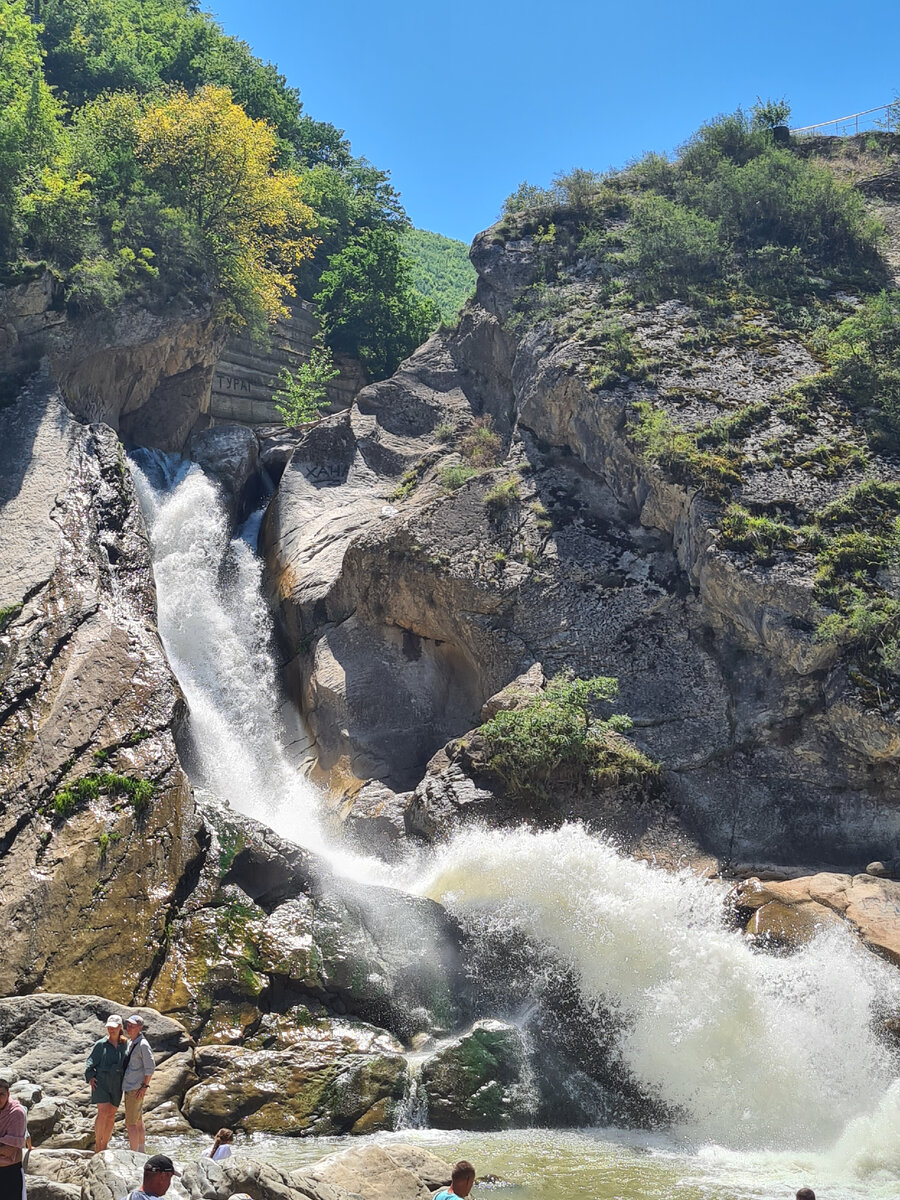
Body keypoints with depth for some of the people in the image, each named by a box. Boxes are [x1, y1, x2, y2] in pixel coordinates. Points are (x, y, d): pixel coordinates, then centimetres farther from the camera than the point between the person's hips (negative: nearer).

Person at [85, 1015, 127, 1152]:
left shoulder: (124, 1045, 6)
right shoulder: (100, 1045, -2)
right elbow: (90, 1063, 2)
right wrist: (90, 1078, -10)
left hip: (116, 1084, 3)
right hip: (101, 1083, -3)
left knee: (111, 1115, 6)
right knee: (103, 1112, -15)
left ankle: (104, 1146, 17)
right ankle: (97, 1144, -3)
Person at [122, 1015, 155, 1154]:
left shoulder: (143, 1045, -16)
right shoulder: (132, 1043, 12)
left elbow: (151, 1066, -17)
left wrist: (145, 1086, -17)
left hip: (136, 1089, -9)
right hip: (130, 1088, 9)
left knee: (131, 1123, -9)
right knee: (138, 1121, 17)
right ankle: (140, 1151, 27)